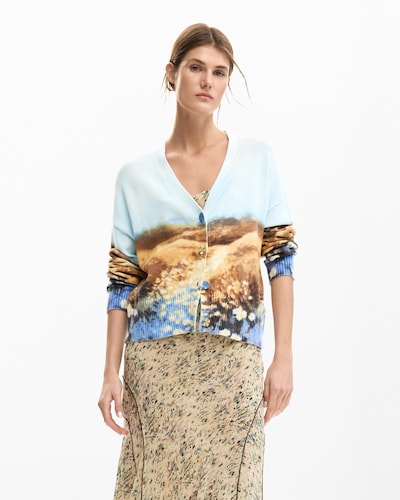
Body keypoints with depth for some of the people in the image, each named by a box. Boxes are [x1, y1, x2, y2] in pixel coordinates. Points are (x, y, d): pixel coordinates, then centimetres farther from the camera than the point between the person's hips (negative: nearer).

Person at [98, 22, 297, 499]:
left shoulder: (258, 158, 5)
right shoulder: (135, 175, 4)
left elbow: (280, 258, 4)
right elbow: (122, 282, 4)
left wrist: (284, 357, -2)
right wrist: (111, 373, -2)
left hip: (234, 360, 0)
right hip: (156, 361, 0)